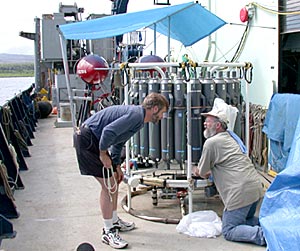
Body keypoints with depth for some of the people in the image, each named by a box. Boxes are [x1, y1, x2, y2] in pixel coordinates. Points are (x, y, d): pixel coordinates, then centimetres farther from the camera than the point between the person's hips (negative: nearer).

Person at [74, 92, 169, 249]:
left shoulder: (138, 118, 15)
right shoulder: (136, 114, -18)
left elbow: (118, 143, 25)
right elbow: (109, 131, -29)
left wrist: (117, 166, 23)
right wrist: (103, 155, -16)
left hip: (94, 140, 11)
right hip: (87, 139, -11)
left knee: (114, 181, 18)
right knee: (108, 185, -8)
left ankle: (114, 221, 33)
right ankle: (108, 232, 2)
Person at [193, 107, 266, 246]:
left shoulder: (211, 142, -10)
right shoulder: (229, 137, 19)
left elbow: (202, 172, 1)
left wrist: (200, 172, 23)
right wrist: (205, 171, 29)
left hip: (241, 192, -9)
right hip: (255, 187, 9)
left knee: (229, 231, 0)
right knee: (246, 219, 28)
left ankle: (262, 235, -17)